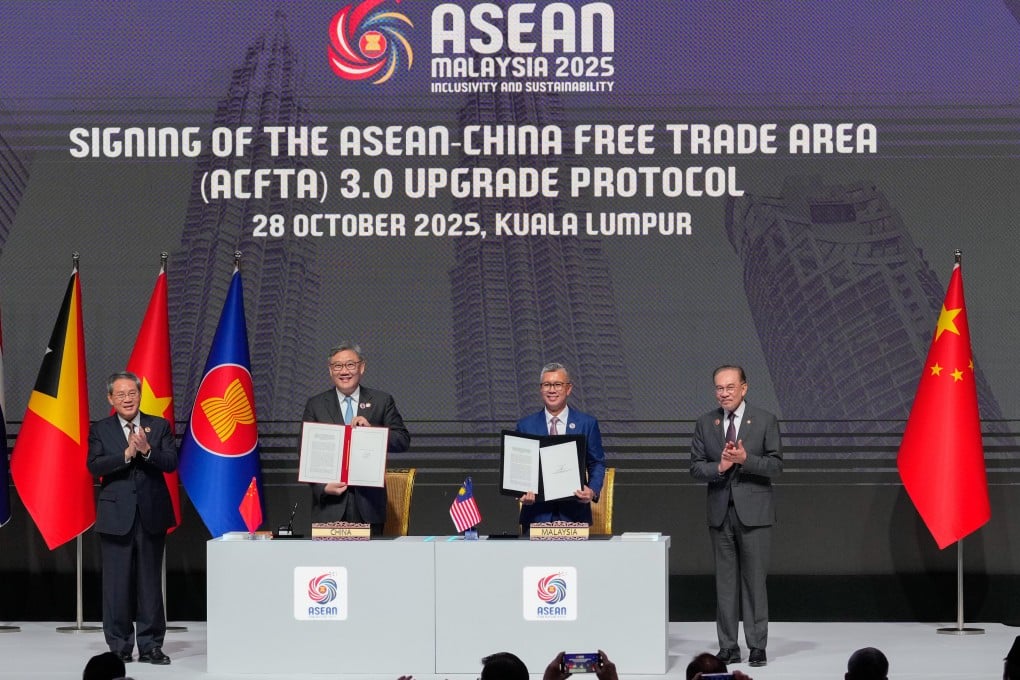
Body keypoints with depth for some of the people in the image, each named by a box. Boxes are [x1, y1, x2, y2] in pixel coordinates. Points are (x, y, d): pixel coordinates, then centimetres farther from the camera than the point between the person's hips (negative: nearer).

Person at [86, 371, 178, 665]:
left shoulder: (159, 426, 6)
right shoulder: (100, 430, 4)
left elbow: (171, 462, -4)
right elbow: (95, 466, -9)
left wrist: (147, 450, -21)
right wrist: (127, 454, -21)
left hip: (152, 516, 1)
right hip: (116, 517, -1)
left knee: (150, 582, 5)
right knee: (117, 583, 1)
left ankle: (151, 646, 11)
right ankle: (119, 647, 9)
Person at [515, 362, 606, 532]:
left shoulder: (587, 424, 6)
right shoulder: (525, 425, 7)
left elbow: (597, 464, 8)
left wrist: (593, 491, -11)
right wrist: (523, 493, -12)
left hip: (574, 512, 0)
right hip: (537, 512, 0)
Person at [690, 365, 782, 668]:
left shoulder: (765, 421, -1)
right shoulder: (705, 423, 7)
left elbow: (776, 465, -5)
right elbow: (695, 467, 4)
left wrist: (745, 459, -20)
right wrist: (719, 467, -16)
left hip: (754, 513, -3)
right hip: (720, 512, 3)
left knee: (754, 579, -1)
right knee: (725, 581, 5)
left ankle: (758, 646, 5)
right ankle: (728, 647, 9)